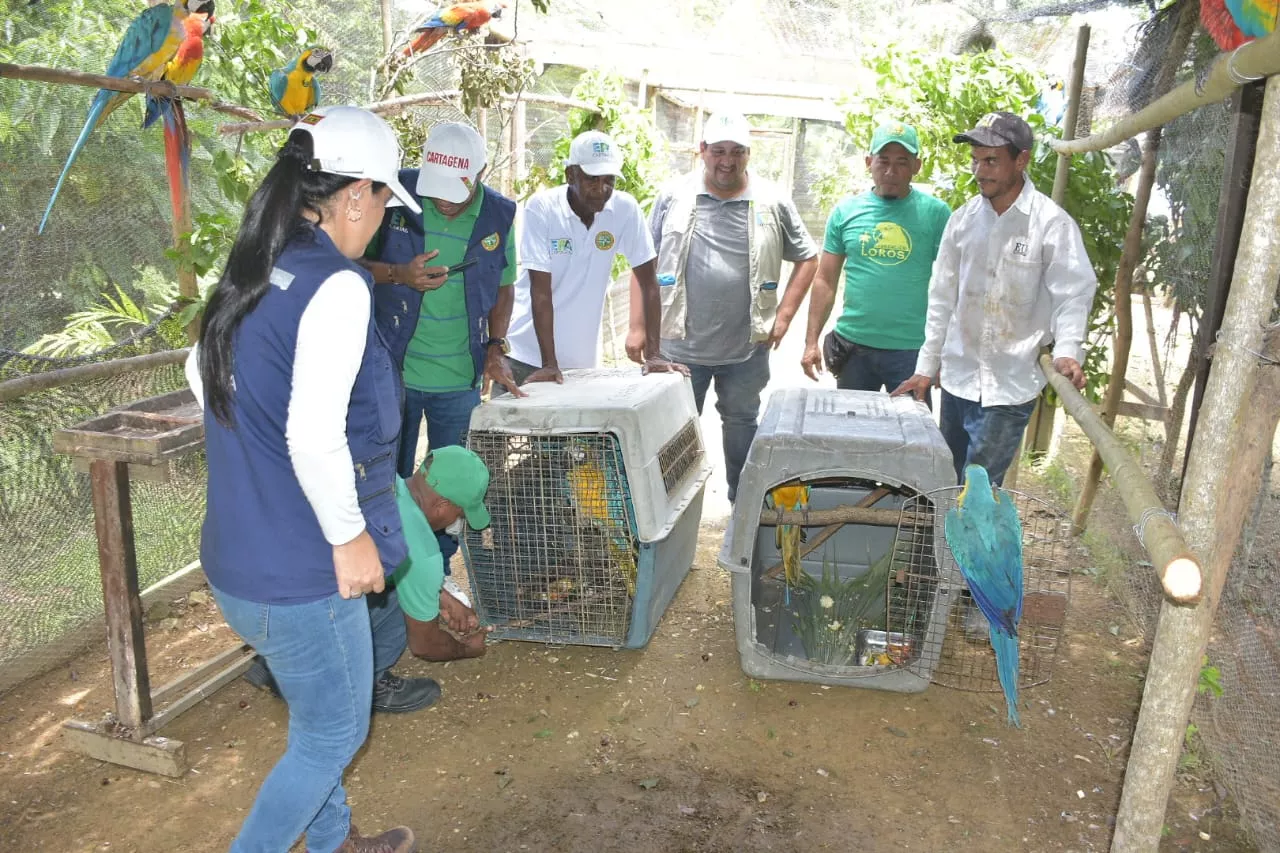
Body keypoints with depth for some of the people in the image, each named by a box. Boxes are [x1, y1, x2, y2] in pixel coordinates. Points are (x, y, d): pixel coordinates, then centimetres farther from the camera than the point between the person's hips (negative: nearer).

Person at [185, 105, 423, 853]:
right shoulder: (337, 285, -22)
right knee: (333, 735, 14)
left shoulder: (251, 269, 5)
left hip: (237, 551, 9)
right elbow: (314, 435, -29)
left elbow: (203, 371, 20)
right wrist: (351, 536, -17)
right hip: (298, 567, -9)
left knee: (320, 718, 28)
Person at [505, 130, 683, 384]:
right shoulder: (541, 208, -15)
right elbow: (540, 291, -16)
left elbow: (648, 282, -6)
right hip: (529, 351, -2)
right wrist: (549, 363, -19)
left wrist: (653, 354, -10)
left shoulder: (625, 208, -9)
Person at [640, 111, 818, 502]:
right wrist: (637, 326, -3)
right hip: (680, 345, 0)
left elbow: (807, 258, 9)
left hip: (746, 348, 1)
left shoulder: (773, 202, 1)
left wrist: (784, 315, 0)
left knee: (742, 425, 16)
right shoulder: (674, 196, 0)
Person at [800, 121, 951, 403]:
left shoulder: (935, 213, -3)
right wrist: (811, 341, 1)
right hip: (853, 346, 2)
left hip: (912, 350, -2)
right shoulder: (846, 210, 3)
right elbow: (825, 281, 6)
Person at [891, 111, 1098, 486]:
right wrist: (927, 366, 9)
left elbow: (1072, 295, -9)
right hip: (957, 377, 5)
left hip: (1010, 386, -5)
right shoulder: (963, 217, 5)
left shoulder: (1052, 223, -10)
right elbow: (943, 297, 9)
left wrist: (1068, 351, -28)